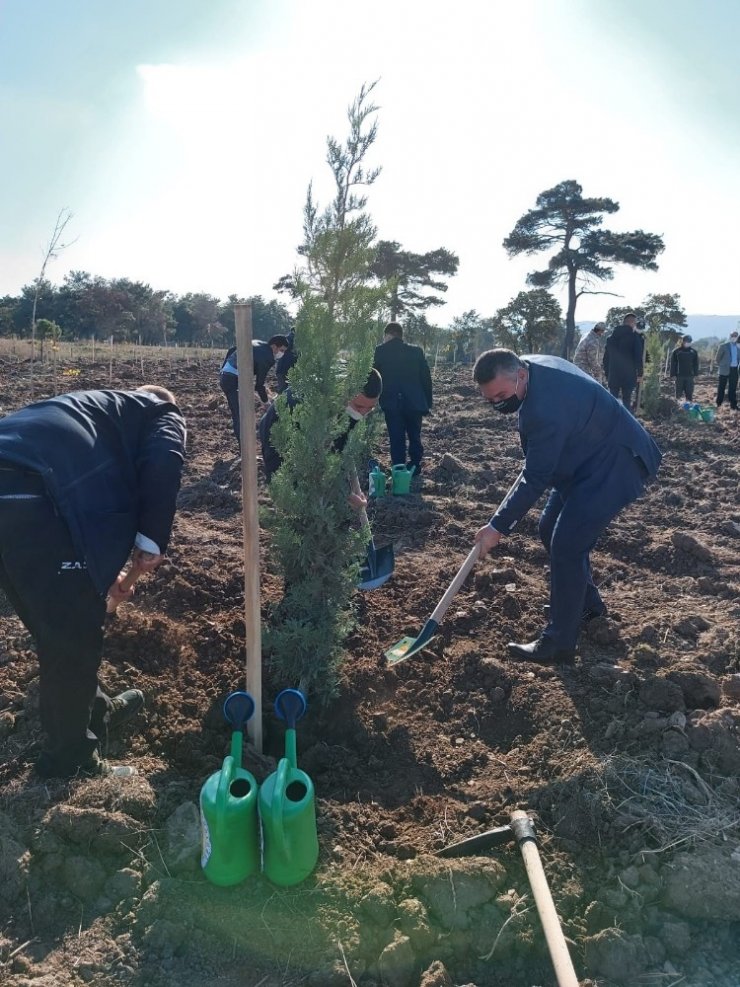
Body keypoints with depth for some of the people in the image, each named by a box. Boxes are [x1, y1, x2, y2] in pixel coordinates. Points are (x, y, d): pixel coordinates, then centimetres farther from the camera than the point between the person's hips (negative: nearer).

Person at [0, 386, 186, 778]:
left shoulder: (107, 407, 39)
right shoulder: (163, 414, 18)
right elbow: (162, 465, -6)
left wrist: (100, 571, 39)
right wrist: (152, 541, 3)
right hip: (32, 494, -9)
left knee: (57, 631, 24)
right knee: (73, 639, 6)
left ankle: (94, 712, 44)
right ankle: (70, 765, 23)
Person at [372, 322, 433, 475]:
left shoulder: (380, 351, -2)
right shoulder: (416, 351, 3)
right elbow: (426, 379, 4)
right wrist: (428, 403, 10)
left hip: (391, 404, -2)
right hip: (414, 403, 2)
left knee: (396, 440, 5)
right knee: (414, 438, 17)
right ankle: (414, 468, 22)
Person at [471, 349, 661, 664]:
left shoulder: (547, 409, -35)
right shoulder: (531, 366, -5)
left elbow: (535, 479, -28)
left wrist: (497, 526, -21)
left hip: (615, 464, -11)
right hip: (588, 456, 11)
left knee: (566, 543, -14)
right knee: (550, 529, 14)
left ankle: (559, 642, -3)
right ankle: (588, 602, 33)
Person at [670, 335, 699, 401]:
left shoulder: (693, 351, 4)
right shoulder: (676, 351, -2)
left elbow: (696, 363, 9)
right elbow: (673, 364, -1)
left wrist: (695, 374, 3)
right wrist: (673, 374, -6)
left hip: (689, 376, 2)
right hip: (679, 376, -2)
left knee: (689, 393, 5)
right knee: (679, 393, 4)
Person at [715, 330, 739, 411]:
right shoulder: (723, 346, -4)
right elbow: (717, 358, -2)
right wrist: (721, 366, -1)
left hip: (734, 369, 4)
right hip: (725, 370, -4)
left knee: (733, 389, 8)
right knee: (721, 388, 5)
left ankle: (733, 405, 13)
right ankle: (718, 404, 14)